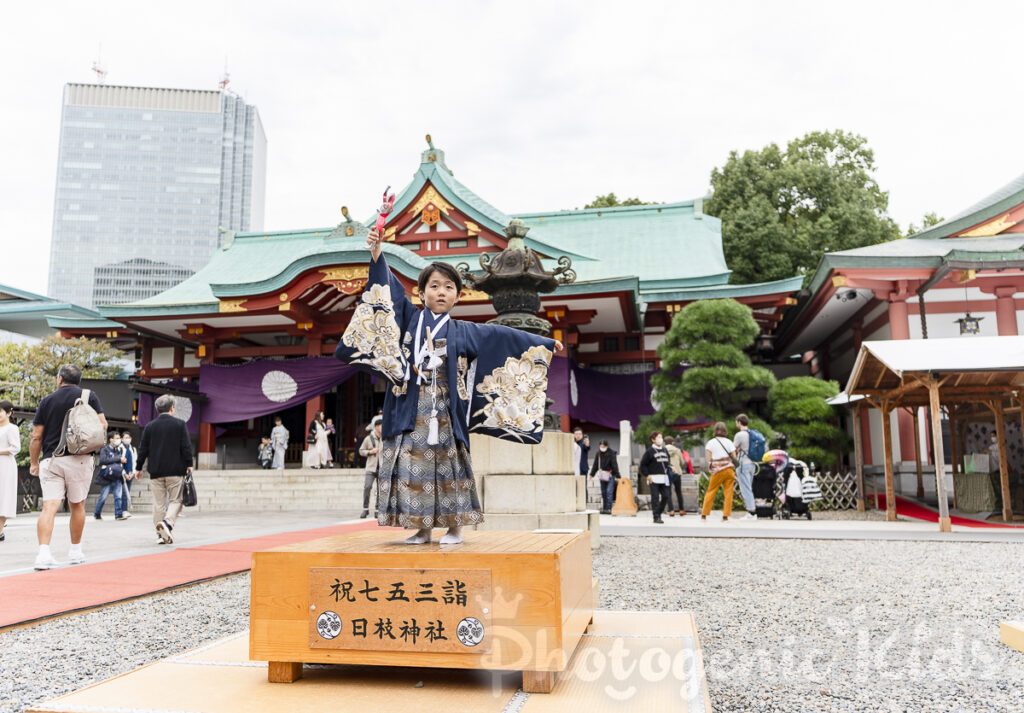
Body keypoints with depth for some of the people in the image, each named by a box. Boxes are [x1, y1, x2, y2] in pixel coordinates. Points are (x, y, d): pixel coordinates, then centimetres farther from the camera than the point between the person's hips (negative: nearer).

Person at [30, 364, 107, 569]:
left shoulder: (47, 400, 6)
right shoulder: (89, 396, 4)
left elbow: (36, 436, 5)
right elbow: (102, 424, -1)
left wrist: (34, 463, 15)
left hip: (50, 460, 0)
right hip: (79, 459, 0)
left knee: (49, 507, -5)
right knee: (77, 505, 12)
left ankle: (44, 553, -19)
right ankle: (75, 552, 20)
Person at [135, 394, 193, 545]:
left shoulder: (149, 426, 5)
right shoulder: (180, 424, -2)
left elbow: (143, 449, 7)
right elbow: (186, 447, -5)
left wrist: (138, 468, 17)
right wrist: (189, 465, 3)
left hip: (156, 472, 3)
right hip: (176, 471, -2)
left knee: (159, 504, 7)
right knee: (176, 500, 3)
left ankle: (162, 535, 7)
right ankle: (167, 523, -22)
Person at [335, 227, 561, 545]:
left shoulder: (464, 331, 11)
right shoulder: (410, 318, 12)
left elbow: (503, 337, 11)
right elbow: (390, 288, 5)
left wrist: (544, 343, 11)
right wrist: (377, 255, -7)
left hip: (445, 409, 0)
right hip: (411, 409, 1)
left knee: (447, 462, 0)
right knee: (413, 462, -2)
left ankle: (454, 527, 11)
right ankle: (422, 528, 8)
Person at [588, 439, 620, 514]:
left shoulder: (611, 454, -10)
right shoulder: (598, 454, 6)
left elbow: (614, 465, -13)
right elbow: (595, 464, 13)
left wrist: (617, 476, -17)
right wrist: (592, 474, 12)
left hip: (610, 475, -5)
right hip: (602, 475, 5)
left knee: (609, 491, -13)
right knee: (603, 492, 8)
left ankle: (609, 508, -13)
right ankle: (604, 508, 14)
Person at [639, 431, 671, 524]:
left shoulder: (665, 450, 15)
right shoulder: (650, 451, -5)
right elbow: (643, 464, -5)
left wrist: (669, 468, 7)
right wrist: (647, 475, -11)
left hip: (664, 478, 6)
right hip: (654, 478, -6)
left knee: (665, 496, 3)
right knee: (655, 497, -7)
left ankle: (658, 512, 22)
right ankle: (656, 517, -3)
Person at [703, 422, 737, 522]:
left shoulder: (710, 443, 1)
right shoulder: (728, 442, 5)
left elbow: (709, 459, -2)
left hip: (717, 471, -1)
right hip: (729, 469, 1)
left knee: (711, 492, 8)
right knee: (728, 493, 4)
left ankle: (704, 515, 12)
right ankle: (725, 516, 1)